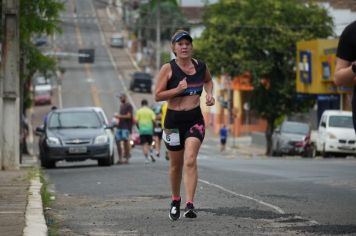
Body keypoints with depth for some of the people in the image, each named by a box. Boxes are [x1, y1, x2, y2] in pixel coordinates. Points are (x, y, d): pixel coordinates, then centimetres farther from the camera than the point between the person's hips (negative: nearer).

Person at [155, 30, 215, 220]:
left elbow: (208, 80, 26)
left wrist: (209, 94, 7)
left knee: (190, 161, -17)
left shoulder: (200, 66, 3)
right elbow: (157, 96, -8)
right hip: (174, 120, 0)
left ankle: (190, 204, -23)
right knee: (176, 164, 12)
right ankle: (175, 201, 35)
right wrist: (178, 89, -21)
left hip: (195, 120, 1)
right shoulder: (168, 69, -7)